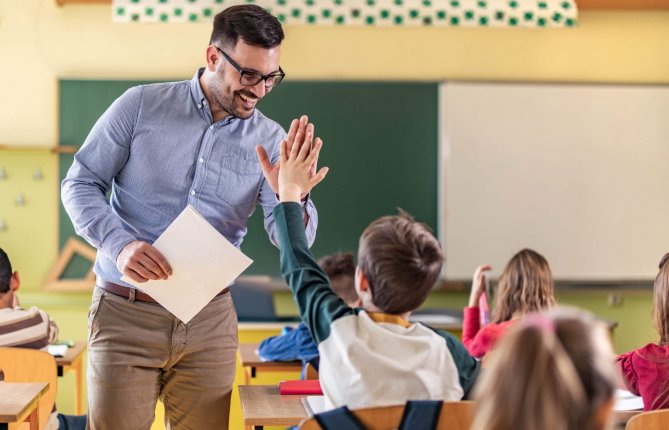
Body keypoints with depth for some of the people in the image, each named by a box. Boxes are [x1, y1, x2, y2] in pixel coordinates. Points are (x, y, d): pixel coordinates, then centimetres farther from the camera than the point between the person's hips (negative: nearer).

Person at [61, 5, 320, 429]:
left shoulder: (269, 140, 2)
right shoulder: (140, 106, -3)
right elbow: (80, 184, -1)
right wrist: (120, 244, -18)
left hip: (209, 320, 2)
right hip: (126, 313, -2)